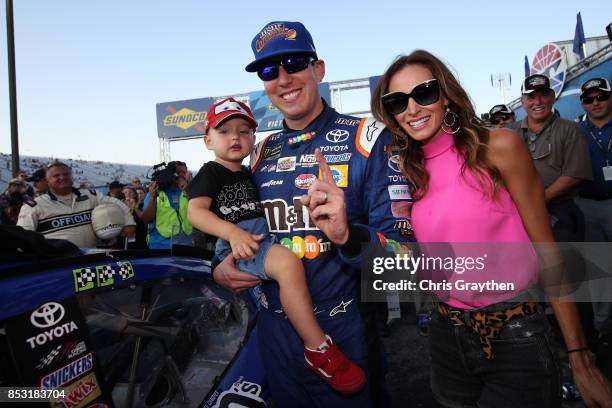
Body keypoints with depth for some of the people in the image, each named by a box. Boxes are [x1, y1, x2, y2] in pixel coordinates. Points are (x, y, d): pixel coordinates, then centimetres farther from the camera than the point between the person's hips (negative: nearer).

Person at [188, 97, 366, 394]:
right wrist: (232, 232, -27)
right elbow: (195, 211, -12)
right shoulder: (211, 172, 1)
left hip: (262, 238, 9)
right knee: (288, 263, -34)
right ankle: (318, 349, -24)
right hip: (234, 245, -9)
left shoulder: (247, 174, 24)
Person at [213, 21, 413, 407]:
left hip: (345, 332, -5)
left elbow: (403, 249, -17)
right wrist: (221, 268, -3)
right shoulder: (262, 153, 5)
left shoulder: (368, 138, -12)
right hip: (275, 329, 5)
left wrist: (349, 236, -37)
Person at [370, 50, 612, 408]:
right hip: (447, 338, 4)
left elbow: (545, 247, -7)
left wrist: (580, 358, -7)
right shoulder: (408, 172, 1)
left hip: (516, 336, -4)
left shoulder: (499, 147, -10)